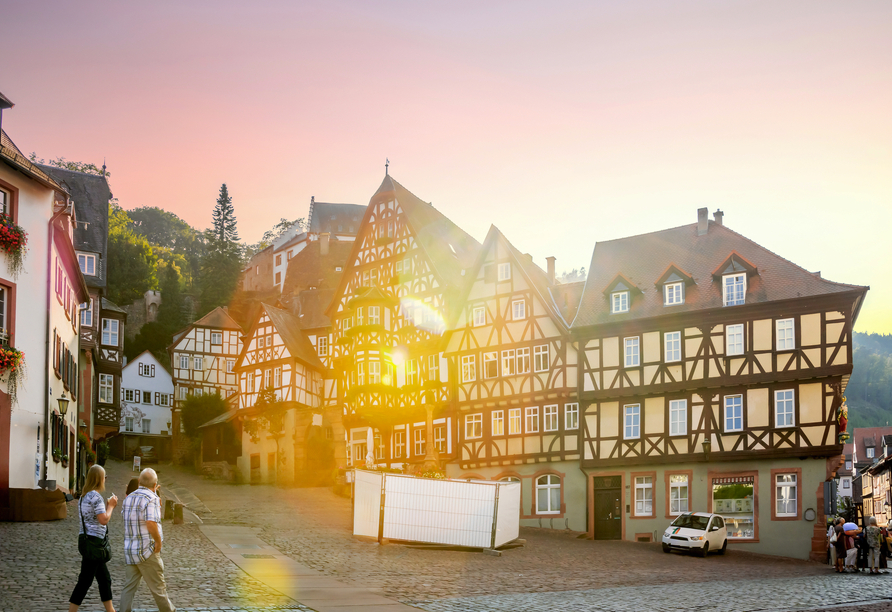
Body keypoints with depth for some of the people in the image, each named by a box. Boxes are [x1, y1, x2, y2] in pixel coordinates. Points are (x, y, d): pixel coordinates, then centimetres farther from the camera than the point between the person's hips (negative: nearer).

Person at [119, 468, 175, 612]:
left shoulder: (128, 498, 10)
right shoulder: (151, 498, -14)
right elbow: (151, 523, -28)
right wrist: (158, 541, -15)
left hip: (129, 550, 7)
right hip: (147, 550, -7)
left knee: (129, 586, 10)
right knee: (158, 587, 6)